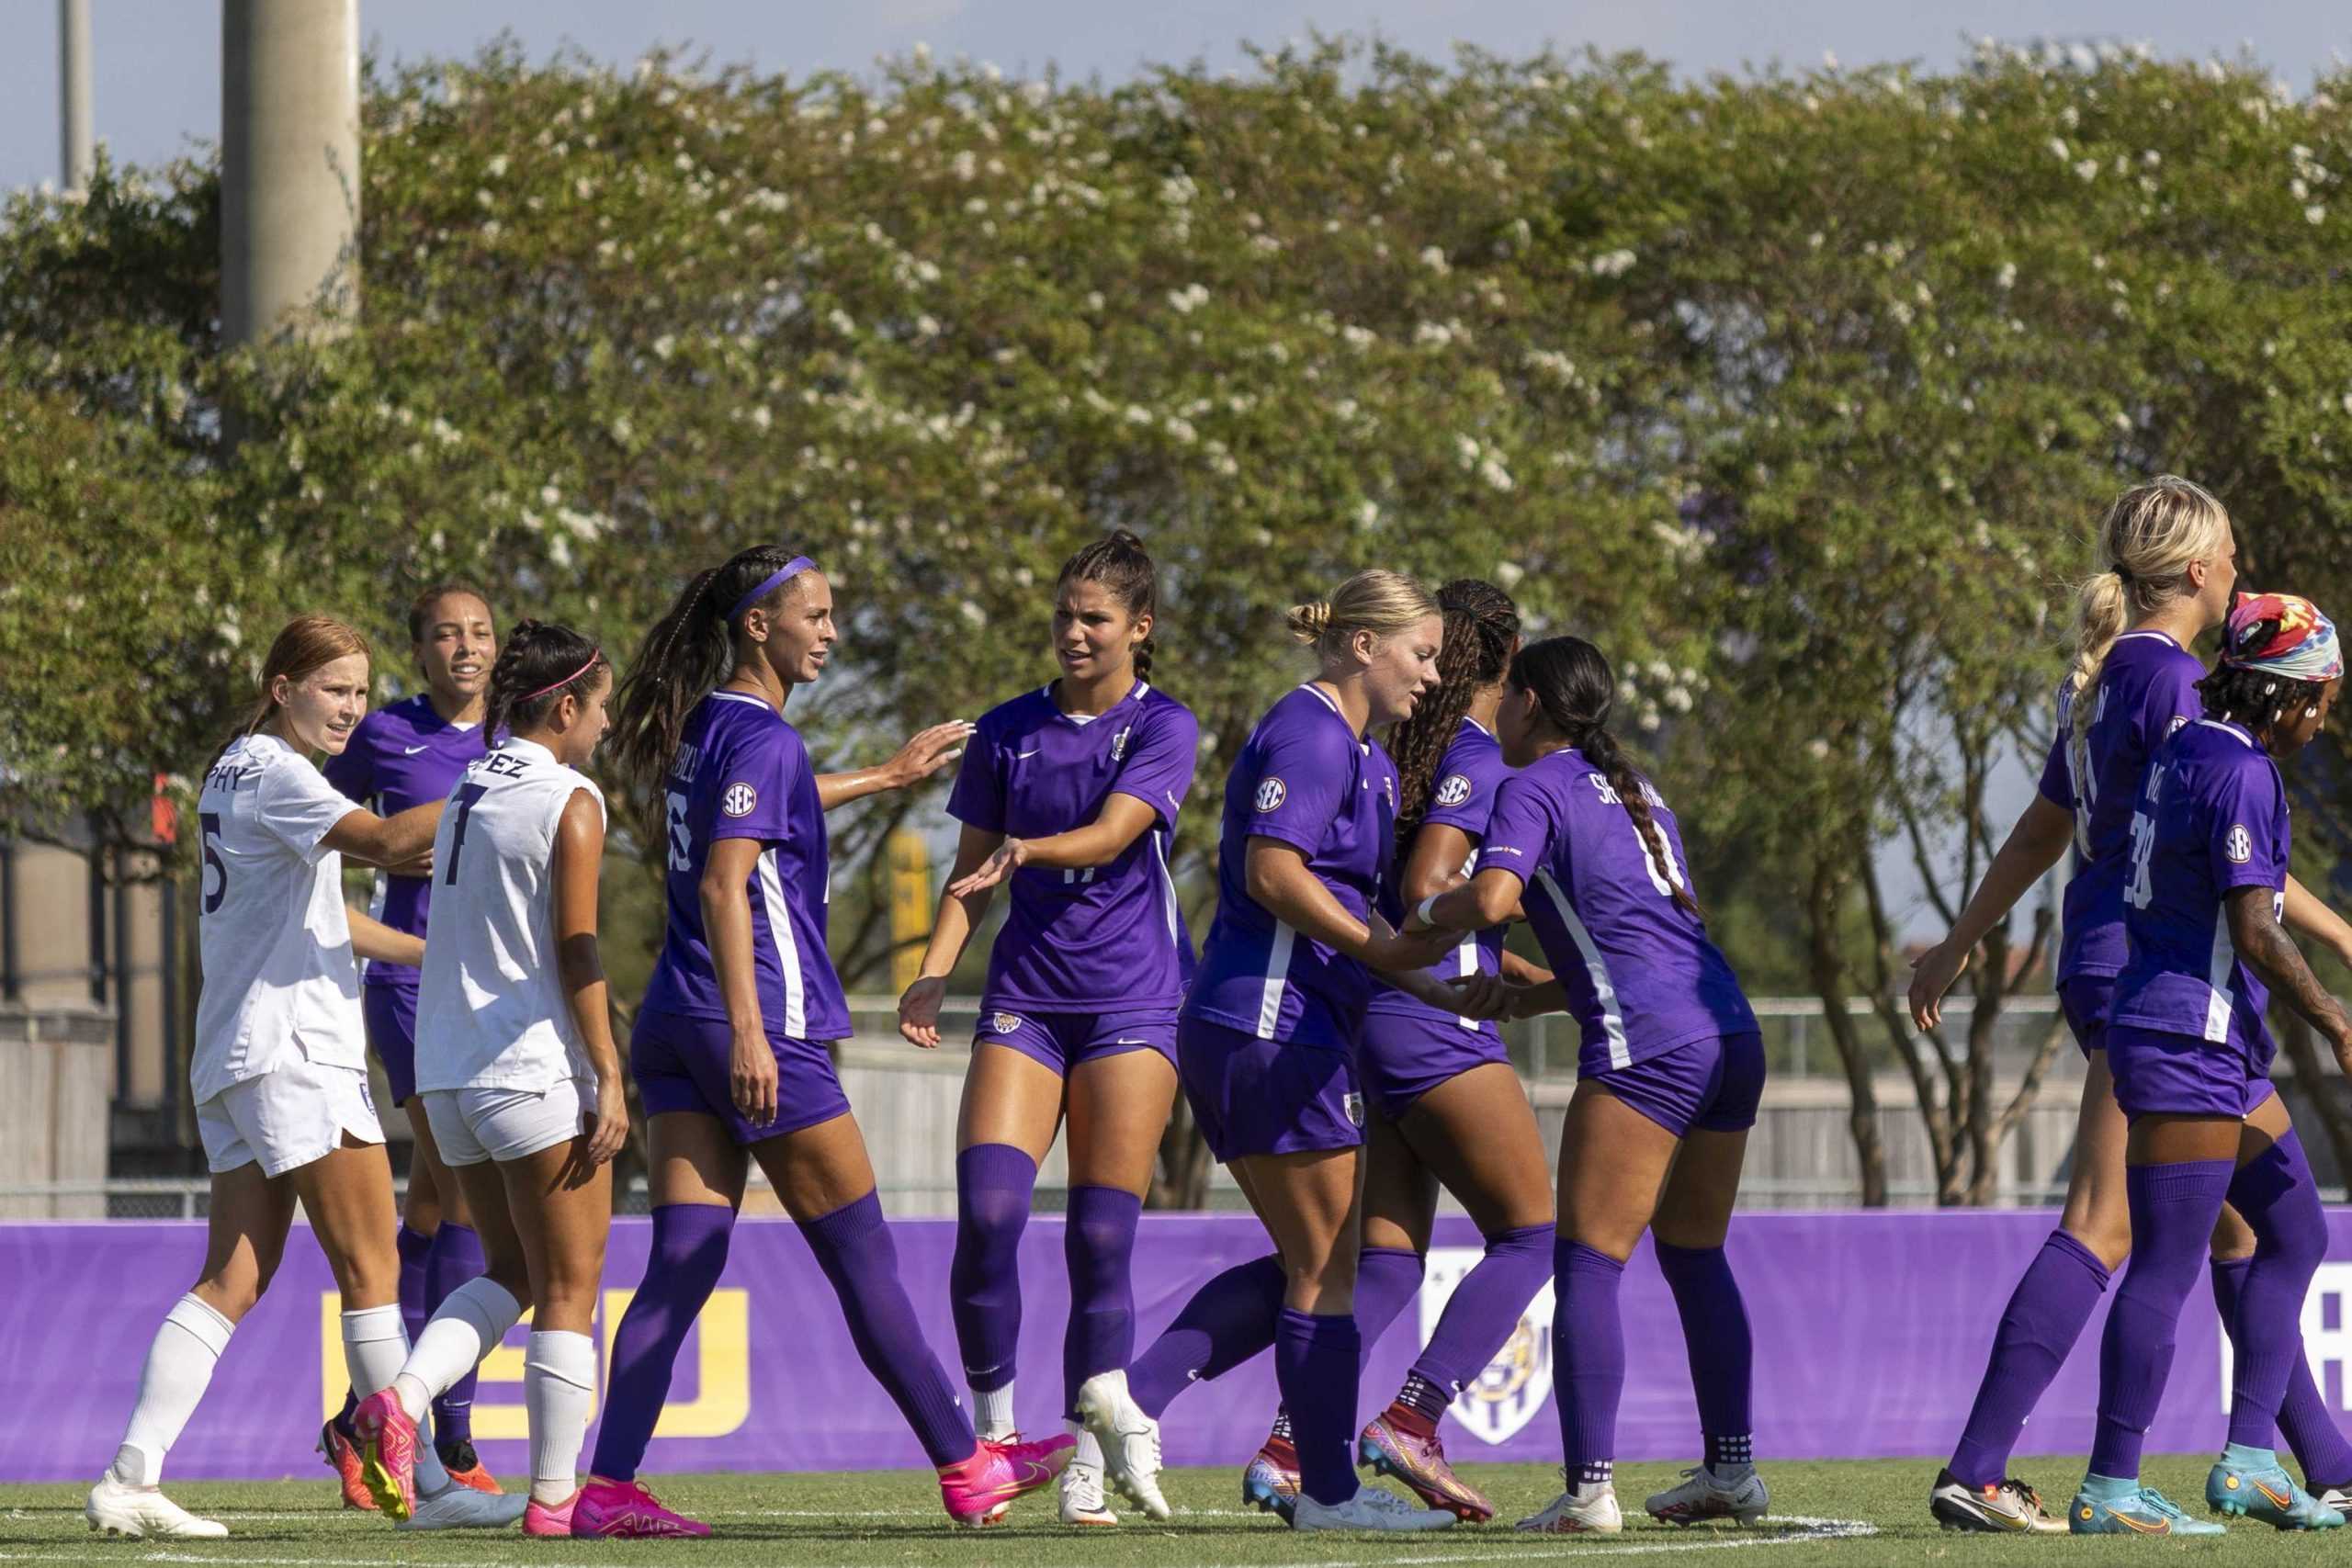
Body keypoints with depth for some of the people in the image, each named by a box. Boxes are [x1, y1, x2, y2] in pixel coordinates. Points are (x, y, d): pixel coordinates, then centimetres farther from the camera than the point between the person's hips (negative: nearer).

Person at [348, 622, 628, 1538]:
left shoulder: (467, 792, 12)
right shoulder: (570, 802, -10)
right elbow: (576, 954, -14)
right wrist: (610, 1079, -12)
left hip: (449, 1075, 7)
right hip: (536, 1072, -7)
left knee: (509, 1272, 17)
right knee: (568, 1291, 2)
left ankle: (403, 1397, -6)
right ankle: (554, 1495, 1)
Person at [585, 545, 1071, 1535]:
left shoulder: (707, 725, 15)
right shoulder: (761, 737, -12)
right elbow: (724, 884, -22)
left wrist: (885, 777, 49)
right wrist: (748, 1032, -29)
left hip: (678, 1028, 9)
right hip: (759, 1023, -9)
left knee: (681, 1264, 2)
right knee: (863, 1259, 1)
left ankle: (609, 1489, -7)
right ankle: (967, 1470, 10)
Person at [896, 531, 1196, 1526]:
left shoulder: (1162, 728, -1)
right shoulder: (1007, 732, 10)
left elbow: (1111, 834, -17)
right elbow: (972, 874, 14)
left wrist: (1029, 850, -36)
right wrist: (933, 976, -1)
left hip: (1132, 1003, -3)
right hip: (1024, 996, 3)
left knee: (1101, 1236, -5)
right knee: (987, 1210, -15)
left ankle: (1088, 1460, 2)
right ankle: (990, 1428, -4)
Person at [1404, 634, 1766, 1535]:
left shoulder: (1535, 787, 1)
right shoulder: (1635, 792, 25)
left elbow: (1493, 896, -17)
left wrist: (1424, 915, 3)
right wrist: (1529, 998, 32)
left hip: (1647, 1046, -8)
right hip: (1731, 1034, 8)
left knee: (1587, 1265, -8)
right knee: (1695, 1256, 20)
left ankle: (1588, 1489, -17)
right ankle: (1732, 1470, 20)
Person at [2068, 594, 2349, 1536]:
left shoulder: (2188, 748, 13)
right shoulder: (2242, 773, -16)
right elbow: (2256, 934, -21)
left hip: (2220, 1052, 11)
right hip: (2187, 1044, -11)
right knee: (2166, 1267, -8)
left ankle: (2248, 1461, 11)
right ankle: (2109, 1492, -6)